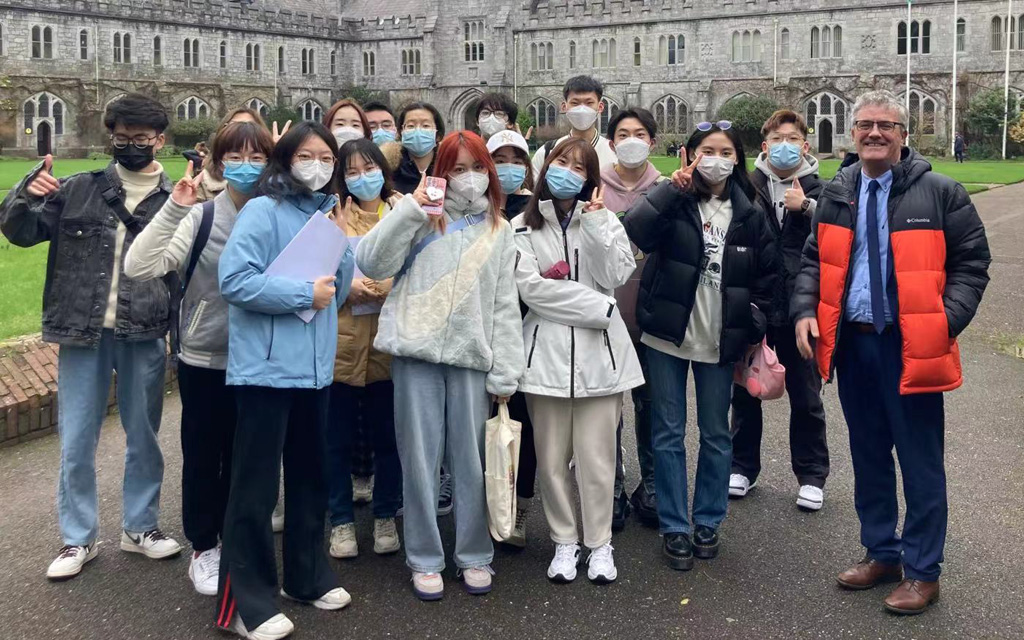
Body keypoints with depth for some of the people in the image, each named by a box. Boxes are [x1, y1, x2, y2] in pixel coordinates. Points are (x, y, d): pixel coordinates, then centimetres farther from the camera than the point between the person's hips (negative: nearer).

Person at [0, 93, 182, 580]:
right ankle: (78, 539, 22)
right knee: (76, 441, 7)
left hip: (144, 337, 0)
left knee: (144, 436, 12)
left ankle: (140, 527, 29)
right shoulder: (79, 189, 3)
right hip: (83, 334, 1)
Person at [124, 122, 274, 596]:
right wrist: (174, 209, -23)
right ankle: (204, 549, 28)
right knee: (203, 455, 11)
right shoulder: (200, 217, -8)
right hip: (205, 360, -2)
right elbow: (139, 268, -18)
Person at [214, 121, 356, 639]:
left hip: (313, 366, 8)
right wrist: (305, 293, -17)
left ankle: (308, 577, 33)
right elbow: (235, 279, -21)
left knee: (310, 476, 17)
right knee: (255, 486, 0)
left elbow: (339, 291, 12)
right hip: (267, 366, -8)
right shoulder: (262, 211, -9)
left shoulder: (325, 213, 13)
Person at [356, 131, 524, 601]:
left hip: (472, 356, 1)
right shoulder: (422, 218, 6)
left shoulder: (499, 231, 12)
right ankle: (425, 559, 18)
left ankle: (474, 555, 22)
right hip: (417, 352, -1)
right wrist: (411, 206, -11)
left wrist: (505, 372, 2)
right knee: (420, 459, 5)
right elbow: (370, 263, -6)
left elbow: (505, 306, 9)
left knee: (471, 461, 7)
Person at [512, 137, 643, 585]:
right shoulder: (523, 228, 6)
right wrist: (599, 307, -9)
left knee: (597, 455, 1)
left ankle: (599, 543, 15)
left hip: (598, 349, 1)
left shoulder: (603, 221, 12)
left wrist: (595, 224, -9)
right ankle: (564, 541, 20)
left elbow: (614, 277, -2)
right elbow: (530, 286, -8)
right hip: (547, 349, 0)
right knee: (552, 456, 4)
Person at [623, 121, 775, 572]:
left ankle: (707, 522, 27)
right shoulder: (673, 202, -3)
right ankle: (674, 526, 16)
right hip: (668, 336, -2)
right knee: (668, 434, 5)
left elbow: (767, 276, 9)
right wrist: (672, 188, -24)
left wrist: (755, 328, 0)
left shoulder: (749, 214, 4)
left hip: (720, 342, 2)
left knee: (716, 435, 11)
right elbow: (635, 231, -22)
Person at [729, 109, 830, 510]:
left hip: (799, 308, 0)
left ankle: (811, 476, 23)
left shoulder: (819, 190, 2)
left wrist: (806, 207, -21)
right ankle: (743, 467, 29)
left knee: (805, 396, 9)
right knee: (746, 391, 13)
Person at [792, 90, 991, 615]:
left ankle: (922, 571, 16)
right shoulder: (836, 194, 8)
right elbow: (814, 260, 14)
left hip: (911, 346, -4)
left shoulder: (939, 193, -5)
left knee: (920, 462, 3)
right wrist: (806, 310, -2)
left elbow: (972, 261, -3)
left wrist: (948, 321, -14)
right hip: (851, 341, 5)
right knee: (868, 455, 15)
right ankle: (881, 552, 30)